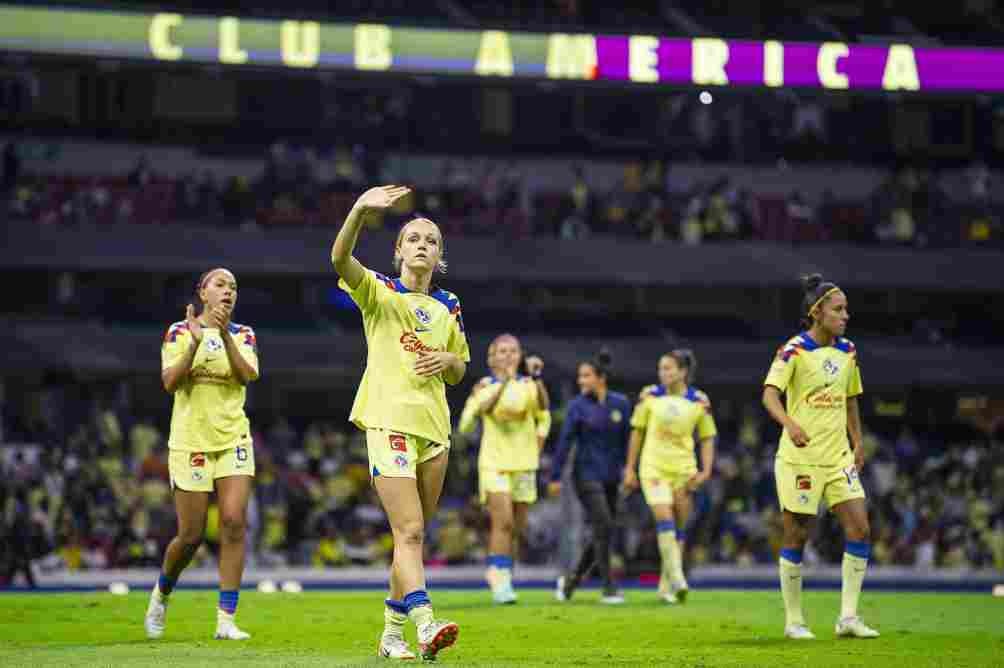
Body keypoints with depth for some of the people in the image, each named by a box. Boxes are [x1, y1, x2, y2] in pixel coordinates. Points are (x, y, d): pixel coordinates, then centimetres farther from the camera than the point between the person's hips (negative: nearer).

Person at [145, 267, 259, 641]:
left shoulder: (243, 335, 8)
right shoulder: (179, 332, 1)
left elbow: (248, 375, -9)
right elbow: (169, 383, -11)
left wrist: (226, 337, -20)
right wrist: (195, 344, -21)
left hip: (233, 440, 2)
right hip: (190, 440, -2)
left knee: (234, 523, -13)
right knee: (191, 535, -1)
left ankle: (226, 620, -10)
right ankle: (161, 594, 29)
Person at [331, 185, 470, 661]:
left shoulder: (448, 306, 15)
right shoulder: (379, 292, 0)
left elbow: (458, 374, 22)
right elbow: (340, 259, -20)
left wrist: (447, 360, -3)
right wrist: (360, 210, -38)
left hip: (434, 424, 5)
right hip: (388, 421, -5)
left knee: (413, 535, 10)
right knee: (409, 531, -18)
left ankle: (392, 633, 19)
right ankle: (425, 623, -29)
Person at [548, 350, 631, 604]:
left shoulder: (620, 403, 3)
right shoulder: (578, 405, -4)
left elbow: (626, 439, 10)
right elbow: (564, 442, -4)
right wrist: (555, 476, -5)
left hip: (611, 477, 4)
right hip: (587, 475, -4)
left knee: (602, 534, 7)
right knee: (604, 527, -14)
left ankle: (572, 578, 26)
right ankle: (608, 589, -8)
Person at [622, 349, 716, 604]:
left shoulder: (700, 401, -1)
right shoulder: (649, 395, -1)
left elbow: (707, 438, 7)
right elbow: (637, 432, 7)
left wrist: (706, 471, -5)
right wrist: (630, 468, 6)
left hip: (683, 469, 1)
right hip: (653, 467, -1)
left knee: (678, 527, 5)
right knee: (664, 519, -17)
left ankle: (666, 586, 16)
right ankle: (677, 579, -22)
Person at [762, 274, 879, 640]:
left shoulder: (848, 351, 9)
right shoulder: (794, 351, -11)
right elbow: (770, 394, -22)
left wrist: (858, 445, 15)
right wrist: (790, 424, -39)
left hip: (839, 458, 6)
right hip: (799, 459, -6)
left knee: (860, 530, -4)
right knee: (797, 538, 1)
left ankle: (848, 617, 3)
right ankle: (794, 621, 12)